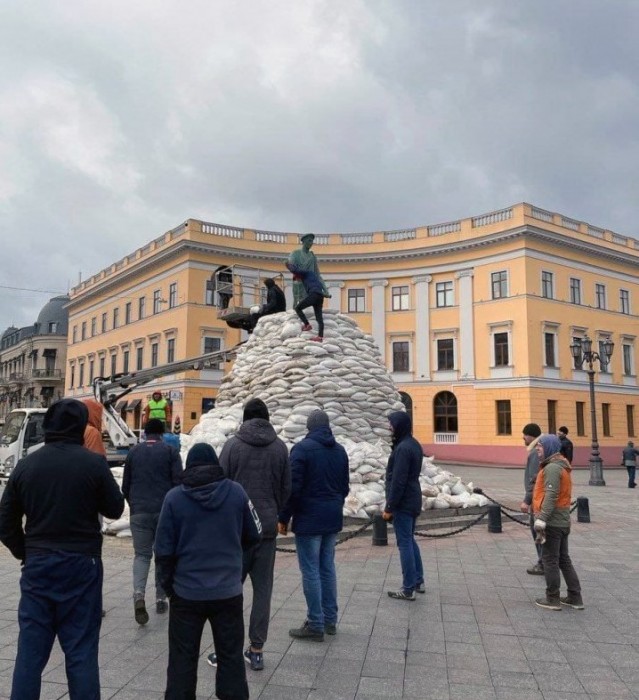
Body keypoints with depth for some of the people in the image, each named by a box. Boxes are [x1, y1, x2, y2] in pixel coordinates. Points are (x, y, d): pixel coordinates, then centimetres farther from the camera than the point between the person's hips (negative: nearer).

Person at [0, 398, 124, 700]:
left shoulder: (25, 465, 1)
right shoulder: (93, 463, -12)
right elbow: (115, 509, -1)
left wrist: (26, 554, 16)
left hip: (37, 565, 3)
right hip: (81, 565, -3)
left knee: (30, 649, 12)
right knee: (81, 650, 6)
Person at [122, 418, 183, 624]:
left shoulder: (133, 452, 9)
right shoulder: (170, 451, 0)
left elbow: (125, 485, 14)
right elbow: (178, 482, -5)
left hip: (139, 512, 2)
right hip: (165, 512, -2)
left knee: (142, 554, 7)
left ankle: (139, 594, -16)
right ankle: (161, 599, 17)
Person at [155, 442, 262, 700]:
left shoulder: (174, 497, -9)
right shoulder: (236, 492, -5)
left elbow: (164, 549, -6)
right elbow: (253, 536, 6)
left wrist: (168, 583, 10)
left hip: (186, 592, -1)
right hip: (228, 591, 1)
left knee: (182, 659, 13)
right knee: (231, 656, 13)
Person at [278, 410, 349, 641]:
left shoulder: (302, 448, -12)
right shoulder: (340, 451, 9)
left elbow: (293, 488, -15)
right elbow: (344, 487, 15)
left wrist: (284, 518, -6)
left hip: (309, 519, -7)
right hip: (333, 519, 7)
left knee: (310, 572, 0)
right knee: (327, 568, 15)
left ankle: (315, 625, 5)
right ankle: (330, 620, 22)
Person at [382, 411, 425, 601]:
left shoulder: (403, 448, -21)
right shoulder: (414, 445, 9)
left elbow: (398, 481, -22)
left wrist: (389, 507, -17)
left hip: (403, 504, -9)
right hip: (413, 502, 9)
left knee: (404, 544, -1)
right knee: (410, 541, 19)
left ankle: (408, 589, 7)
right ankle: (418, 581, 27)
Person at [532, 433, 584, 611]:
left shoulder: (552, 467, -17)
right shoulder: (560, 466, 14)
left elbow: (551, 495, -25)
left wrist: (541, 519, -28)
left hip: (552, 522, -10)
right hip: (562, 521, 10)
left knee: (550, 560, 1)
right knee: (564, 559, 17)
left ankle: (552, 599, 10)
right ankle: (575, 598, 22)